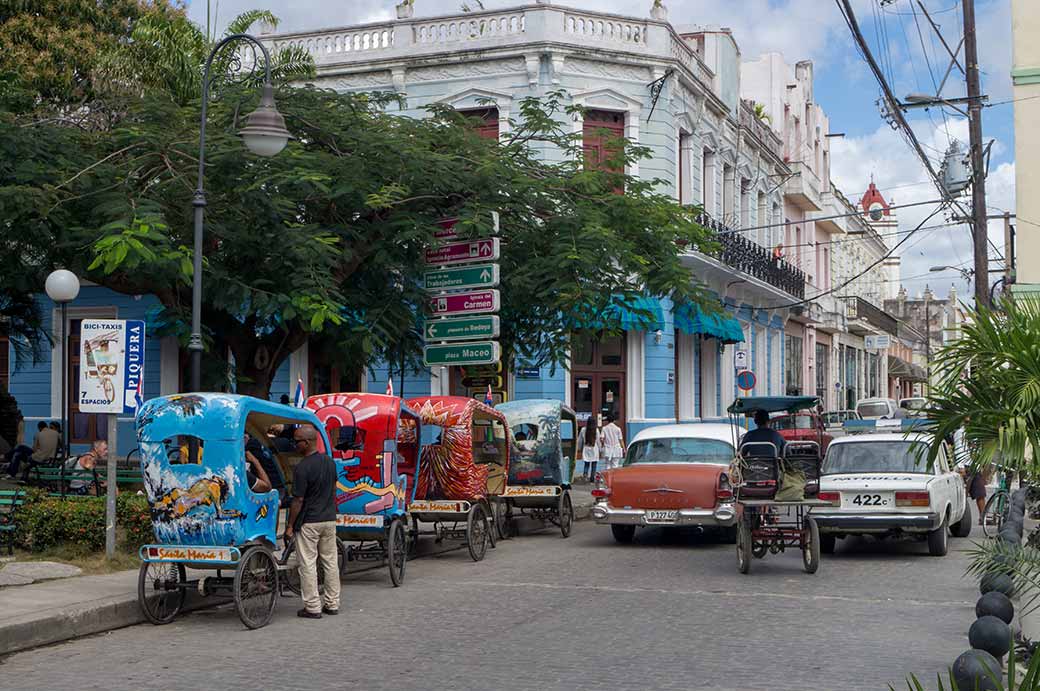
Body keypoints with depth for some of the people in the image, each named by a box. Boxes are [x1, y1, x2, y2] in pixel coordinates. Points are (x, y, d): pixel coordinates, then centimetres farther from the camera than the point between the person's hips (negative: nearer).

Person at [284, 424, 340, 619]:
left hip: (309, 522, -7)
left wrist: (290, 526, -8)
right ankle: (332, 604, 18)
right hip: (329, 520, 7)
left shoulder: (302, 467, -18)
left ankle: (312, 608, 1)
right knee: (331, 562, 12)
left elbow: (298, 500, -16)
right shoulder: (330, 462, 5)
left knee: (308, 565, 0)